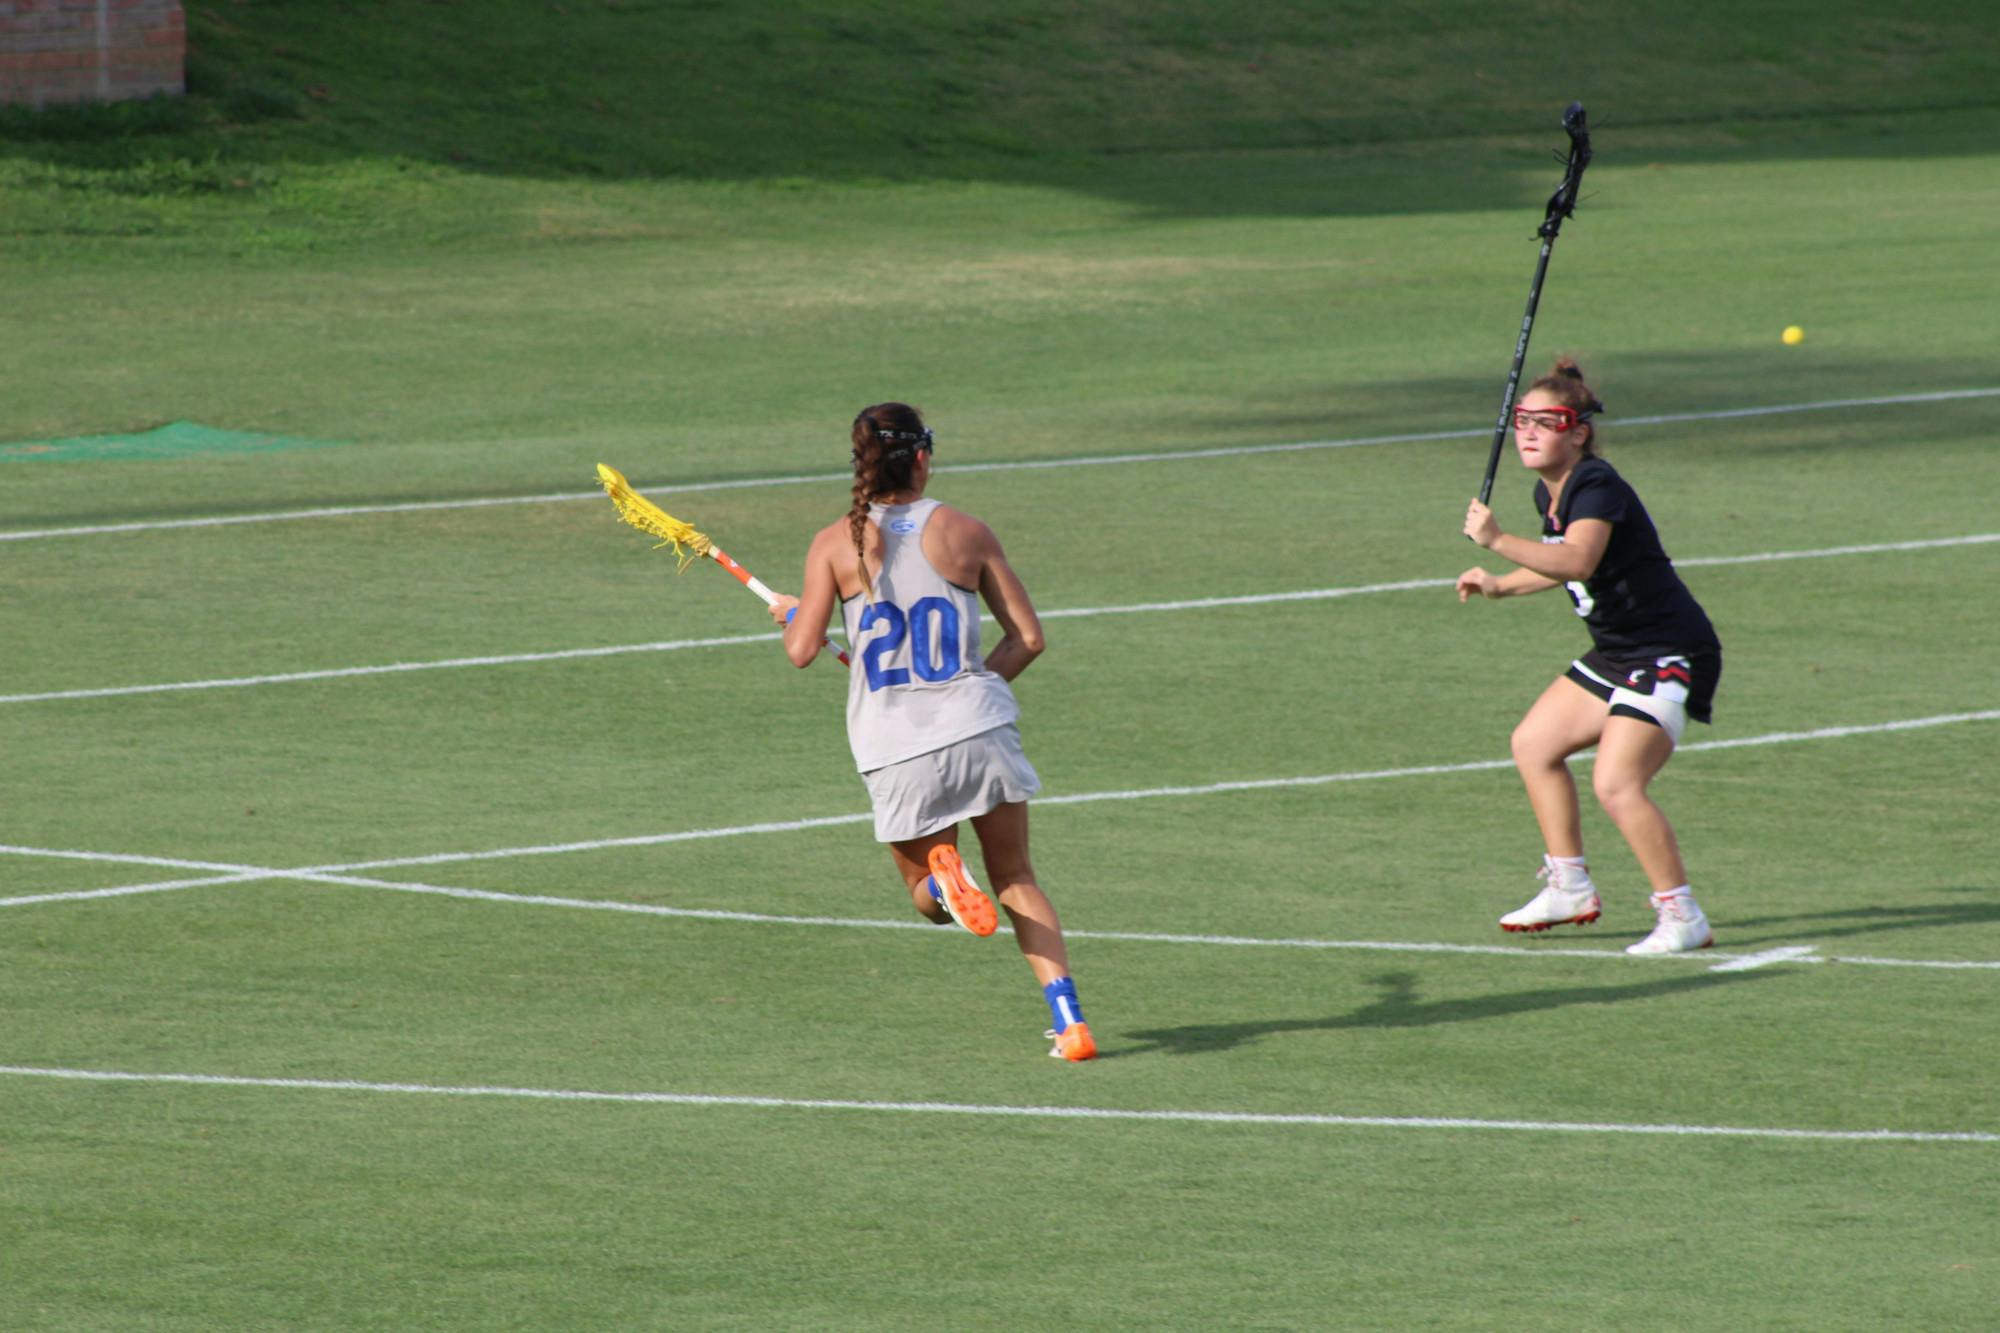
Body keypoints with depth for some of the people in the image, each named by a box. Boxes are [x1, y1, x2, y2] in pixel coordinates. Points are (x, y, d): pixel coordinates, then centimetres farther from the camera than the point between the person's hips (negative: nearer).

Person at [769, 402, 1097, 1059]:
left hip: (897, 751, 0)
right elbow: (1028, 638, 6)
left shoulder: (837, 543, -2)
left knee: (923, 891, 21)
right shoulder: (967, 533, 2)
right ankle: (1069, 1020, -1)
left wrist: (791, 615, 18)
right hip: (980, 729, 0)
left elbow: (802, 651, -4)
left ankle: (944, 878, -18)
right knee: (1018, 882, 16)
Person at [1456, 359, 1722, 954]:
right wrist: (1500, 586, 18)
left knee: (1616, 784, -21)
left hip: (1671, 654, -10)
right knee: (1533, 745, 16)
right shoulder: (1549, 492, 8)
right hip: (1617, 653, 11)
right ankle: (1570, 890, 27)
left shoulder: (1597, 487, -22)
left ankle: (1682, 917, -12)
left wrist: (1498, 542, -49)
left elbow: (1577, 561, -42)